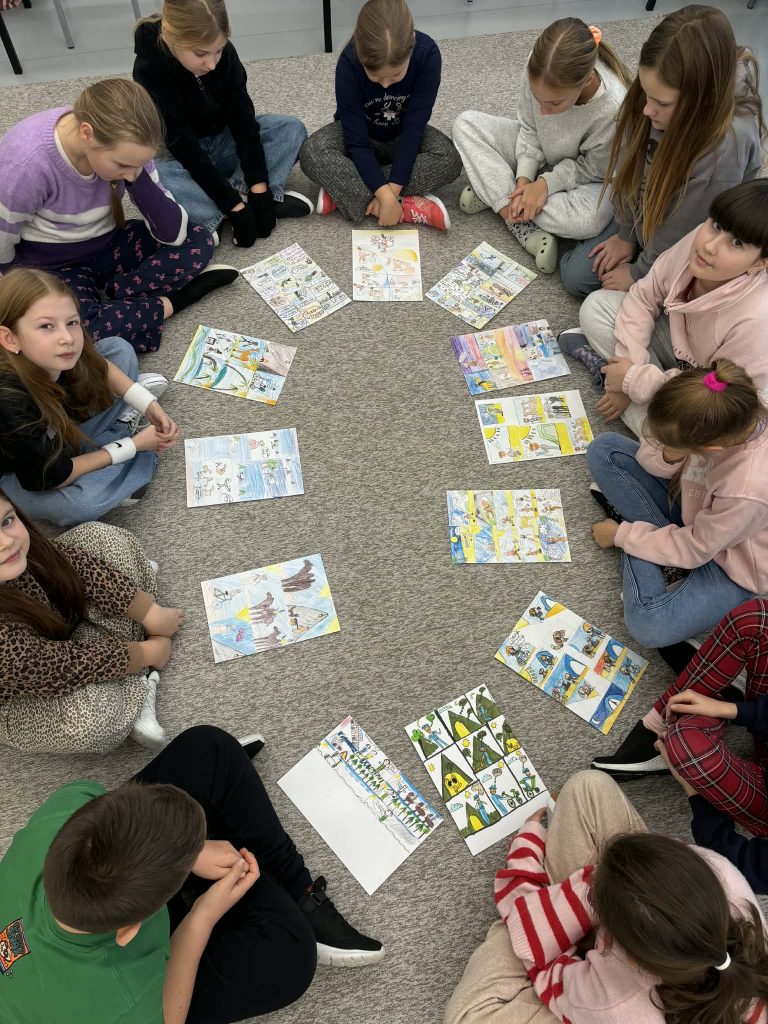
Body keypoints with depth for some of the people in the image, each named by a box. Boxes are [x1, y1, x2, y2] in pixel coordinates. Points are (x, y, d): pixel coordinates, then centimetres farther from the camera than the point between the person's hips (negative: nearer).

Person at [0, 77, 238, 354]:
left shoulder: (123, 144, -16)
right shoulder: (26, 162, -31)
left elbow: (172, 234, -18)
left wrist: (135, 174, -29)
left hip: (107, 245, 5)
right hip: (49, 266, -5)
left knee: (198, 242, -14)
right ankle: (168, 303, -15)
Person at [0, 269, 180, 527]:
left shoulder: (57, 358, -25)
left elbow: (100, 365, 0)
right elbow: (54, 477, -30)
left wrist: (149, 405, -12)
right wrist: (133, 446, -24)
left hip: (57, 432, 6)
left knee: (119, 348, 2)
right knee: (83, 502, -38)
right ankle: (125, 432, -10)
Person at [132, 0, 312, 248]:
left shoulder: (224, 54, -18)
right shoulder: (150, 70, -29)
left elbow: (242, 121, -18)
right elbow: (184, 146, -32)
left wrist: (259, 189, -28)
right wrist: (235, 206, -36)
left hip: (223, 142, 4)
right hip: (181, 157, -3)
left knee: (292, 129, -15)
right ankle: (242, 198, -26)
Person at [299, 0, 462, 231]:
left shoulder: (427, 54, -28)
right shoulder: (349, 62, -30)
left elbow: (413, 128, -28)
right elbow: (357, 141, -30)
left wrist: (390, 190, -35)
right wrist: (386, 195, -40)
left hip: (403, 136, 1)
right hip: (361, 134, -1)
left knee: (450, 160, -30)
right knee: (312, 153, -32)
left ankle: (343, 191, -25)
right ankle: (408, 207, -31)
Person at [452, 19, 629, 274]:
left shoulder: (613, 110, -36)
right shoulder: (538, 70, -27)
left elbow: (591, 170, -18)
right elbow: (529, 128, -9)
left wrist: (546, 184, -29)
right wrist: (524, 179, -20)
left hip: (580, 177, -4)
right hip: (537, 154, 4)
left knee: (588, 220, -39)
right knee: (466, 123, -13)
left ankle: (491, 192, -16)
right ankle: (524, 229, -21)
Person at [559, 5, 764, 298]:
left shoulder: (727, 143, -39)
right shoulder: (658, 94, -22)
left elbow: (682, 235, -28)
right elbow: (628, 168, -7)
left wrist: (640, 274, -16)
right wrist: (626, 233, -1)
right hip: (643, 217, 6)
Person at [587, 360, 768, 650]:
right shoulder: (721, 414, -26)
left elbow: (693, 550, -23)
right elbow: (652, 456, -10)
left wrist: (620, 535, -12)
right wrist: (668, 457, -34)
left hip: (729, 559, -6)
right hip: (697, 503, 7)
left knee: (651, 627, -30)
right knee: (604, 449, -8)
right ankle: (652, 532, -7)